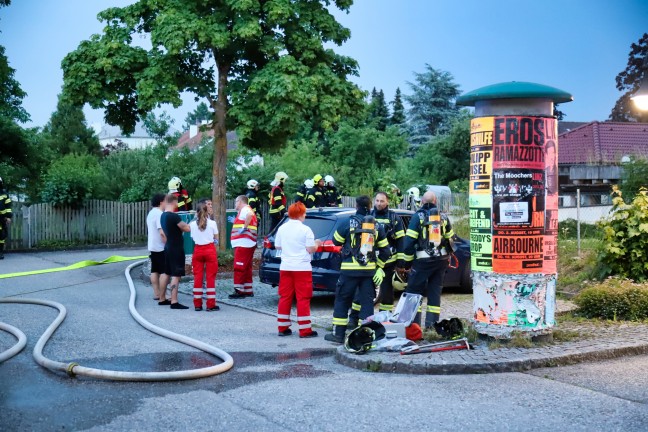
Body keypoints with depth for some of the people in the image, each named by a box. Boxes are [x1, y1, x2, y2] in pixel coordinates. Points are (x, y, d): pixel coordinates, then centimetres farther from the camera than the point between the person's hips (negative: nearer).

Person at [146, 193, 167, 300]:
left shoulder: (151, 213, 14)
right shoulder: (160, 214, -18)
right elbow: (162, 232, -25)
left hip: (152, 246, 9)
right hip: (161, 247, -9)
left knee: (154, 271, 10)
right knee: (164, 271, -5)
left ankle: (156, 293, 14)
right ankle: (163, 294, -3)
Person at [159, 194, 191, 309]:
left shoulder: (163, 216, 8)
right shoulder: (174, 216, -20)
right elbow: (187, 229, -16)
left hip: (168, 248, 9)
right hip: (176, 249, -9)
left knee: (166, 273, 15)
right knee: (176, 275, -8)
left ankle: (162, 299, 23)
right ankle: (174, 302, -10)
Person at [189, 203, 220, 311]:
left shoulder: (192, 224, 0)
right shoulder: (212, 223, -4)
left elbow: (193, 238, 4)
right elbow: (216, 238, 3)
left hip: (197, 250, 2)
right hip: (210, 250, -2)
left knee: (197, 277, 7)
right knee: (210, 277, 2)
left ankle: (197, 304, 9)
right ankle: (211, 304, 2)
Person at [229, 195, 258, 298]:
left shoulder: (245, 209, -9)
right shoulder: (246, 210, 23)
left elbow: (250, 214, -32)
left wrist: (244, 227, -27)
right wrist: (235, 222, 28)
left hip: (243, 244, -11)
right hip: (246, 244, 11)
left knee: (239, 267, -10)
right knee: (246, 268, 14)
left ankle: (239, 290, -10)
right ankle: (248, 290, 18)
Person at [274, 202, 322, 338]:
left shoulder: (282, 228, 4)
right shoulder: (305, 230, -11)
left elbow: (277, 246, 12)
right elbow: (310, 249, -10)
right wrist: (317, 244, 9)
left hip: (285, 268, 5)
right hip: (302, 268, -5)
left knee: (285, 297, 11)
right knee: (303, 298, -1)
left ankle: (283, 328, 14)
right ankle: (305, 330, 0)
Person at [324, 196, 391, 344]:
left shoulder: (349, 223, -6)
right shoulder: (377, 226, 6)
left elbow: (336, 241, 6)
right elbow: (384, 249, 10)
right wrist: (379, 267, 17)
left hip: (350, 269, -3)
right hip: (370, 270, 3)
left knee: (342, 300, 7)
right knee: (367, 301, 9)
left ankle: (338, 333, 8)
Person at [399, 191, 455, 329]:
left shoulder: (418, 217, -5)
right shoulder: (443, 217, 9)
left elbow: (409, 241, -9)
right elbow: (450, 240, 13)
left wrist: (406, 262, -2)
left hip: (423, 260, -5)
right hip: (441, 259, 5)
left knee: (414, 290, 2)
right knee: (435, 290, 11)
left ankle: (414, 321, -3)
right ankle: (432, 322, 9)